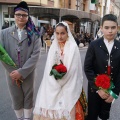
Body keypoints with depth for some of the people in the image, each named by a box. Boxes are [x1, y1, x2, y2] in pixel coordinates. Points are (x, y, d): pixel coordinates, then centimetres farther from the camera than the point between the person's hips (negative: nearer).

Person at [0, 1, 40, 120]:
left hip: (28, 73, -1)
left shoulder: (33, 34, -2)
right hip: (12, 73, 1)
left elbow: (35, 54, -10)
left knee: (28, 98, 13)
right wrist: (12, 71, -10)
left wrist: (22, 72, -17)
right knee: (16, 99, 15)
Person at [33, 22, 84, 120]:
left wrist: (61, 77, -11)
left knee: (64, 110, 2)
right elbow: (49, 67, 4)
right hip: (53, 85, 4)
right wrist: (55, 79, -8)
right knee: (51, 106, 10)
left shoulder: (73, 47, -9)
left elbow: (73, 68, -12)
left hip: (68, 86, -4)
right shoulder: (53, 46, 5)